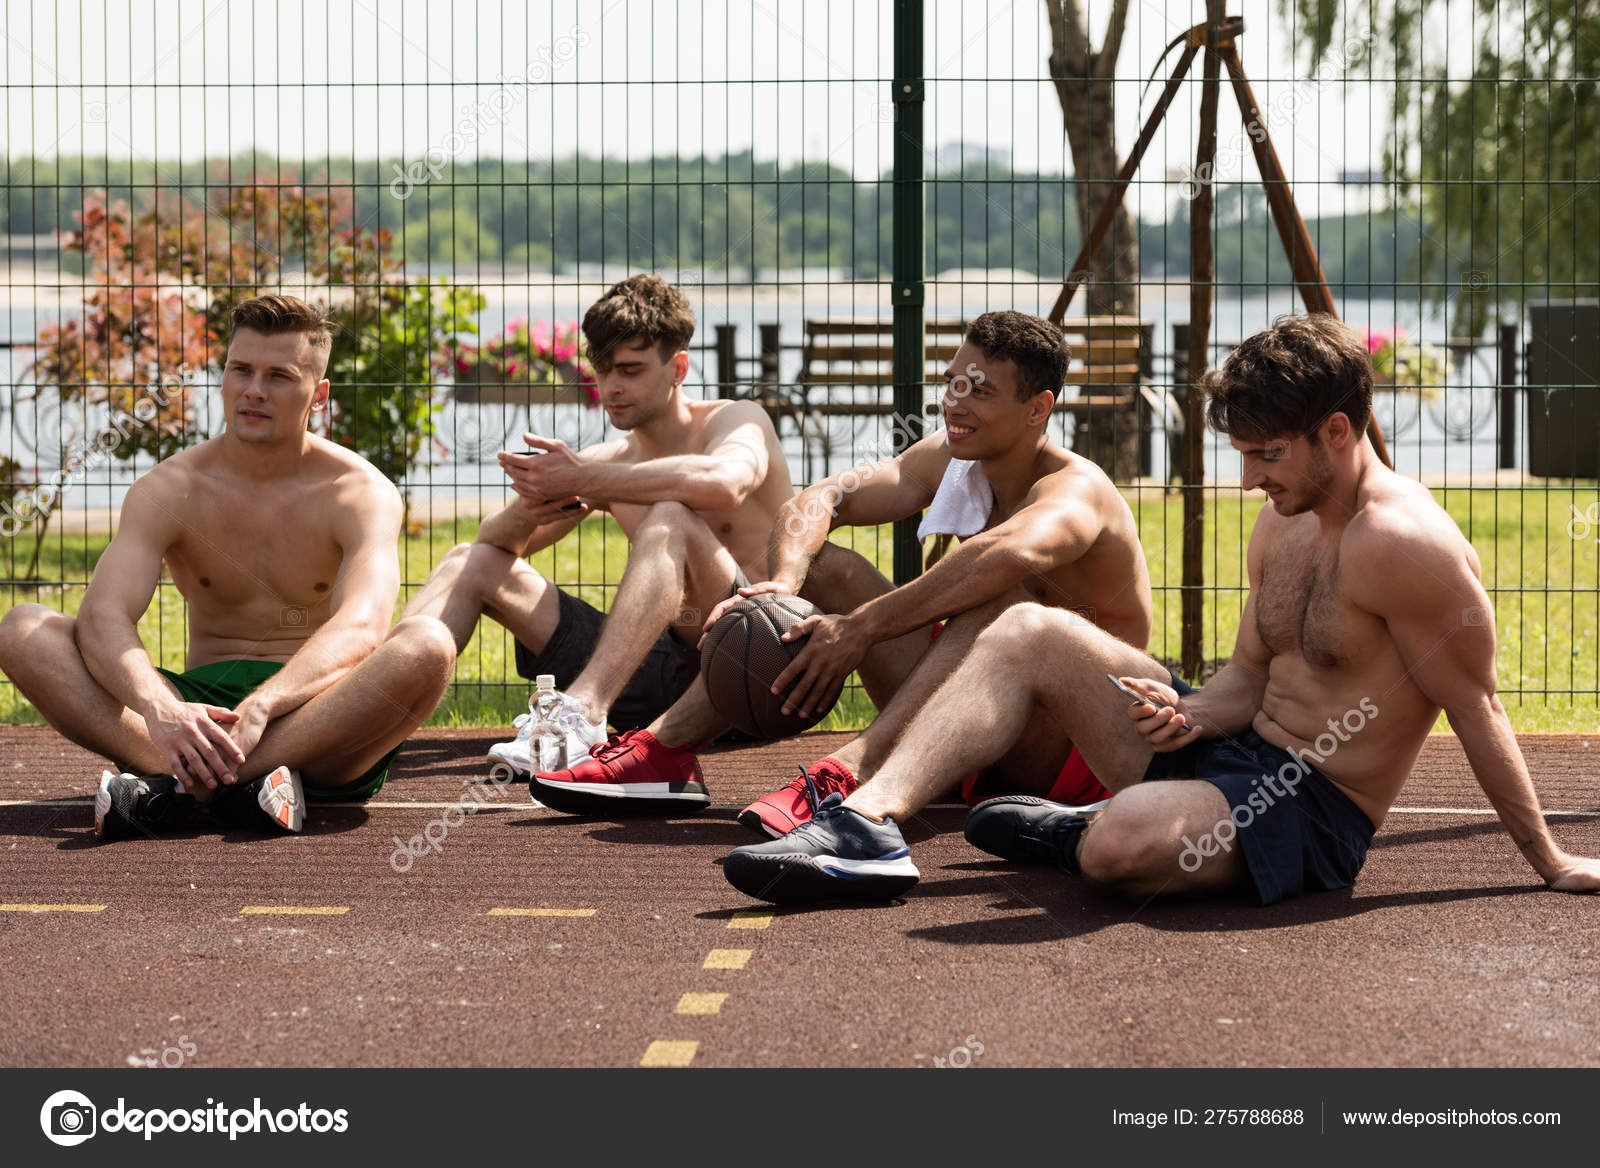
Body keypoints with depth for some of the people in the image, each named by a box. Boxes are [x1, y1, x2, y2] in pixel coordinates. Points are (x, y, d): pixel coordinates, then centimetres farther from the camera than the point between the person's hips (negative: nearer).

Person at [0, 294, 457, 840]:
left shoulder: (361, 492, -4)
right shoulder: (167, 489, 1)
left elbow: (360, 628, -22)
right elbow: (102, 617, -16)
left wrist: (262, 705, -41)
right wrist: (155, 708, -39)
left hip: (320, 723, -2)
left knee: (426, 646, -32)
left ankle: (184, 783, -37)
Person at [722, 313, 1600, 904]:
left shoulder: (1404, 546, -20)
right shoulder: (1284, 521, 8)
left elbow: (1476, 711, -14)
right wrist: (1190, 716, -8)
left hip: (1312, 814, -9)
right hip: (1233, 747, 9)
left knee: (1121, 846, -38)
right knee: (1028, 634, -3)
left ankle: (1074, 829, 1)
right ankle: (869, 822, -17)